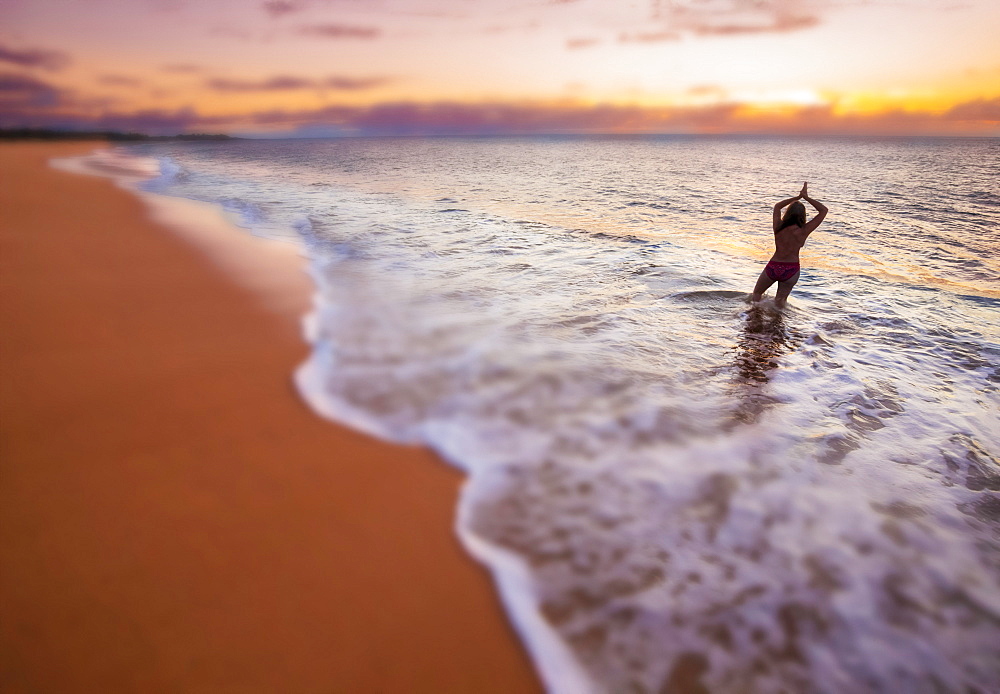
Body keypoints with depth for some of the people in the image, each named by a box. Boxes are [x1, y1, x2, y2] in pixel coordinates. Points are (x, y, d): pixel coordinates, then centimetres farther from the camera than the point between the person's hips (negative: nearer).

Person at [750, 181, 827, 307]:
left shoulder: (779, 227, -6)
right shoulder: (803, 231, -11)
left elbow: (777, 206, 16)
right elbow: (823, 210, -1)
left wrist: (797, 197, 16)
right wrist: (806, 197, 0)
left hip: (772, 267, 0)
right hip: (791, 271, 0)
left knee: (756, 294, 22)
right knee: (780, 301, 18)